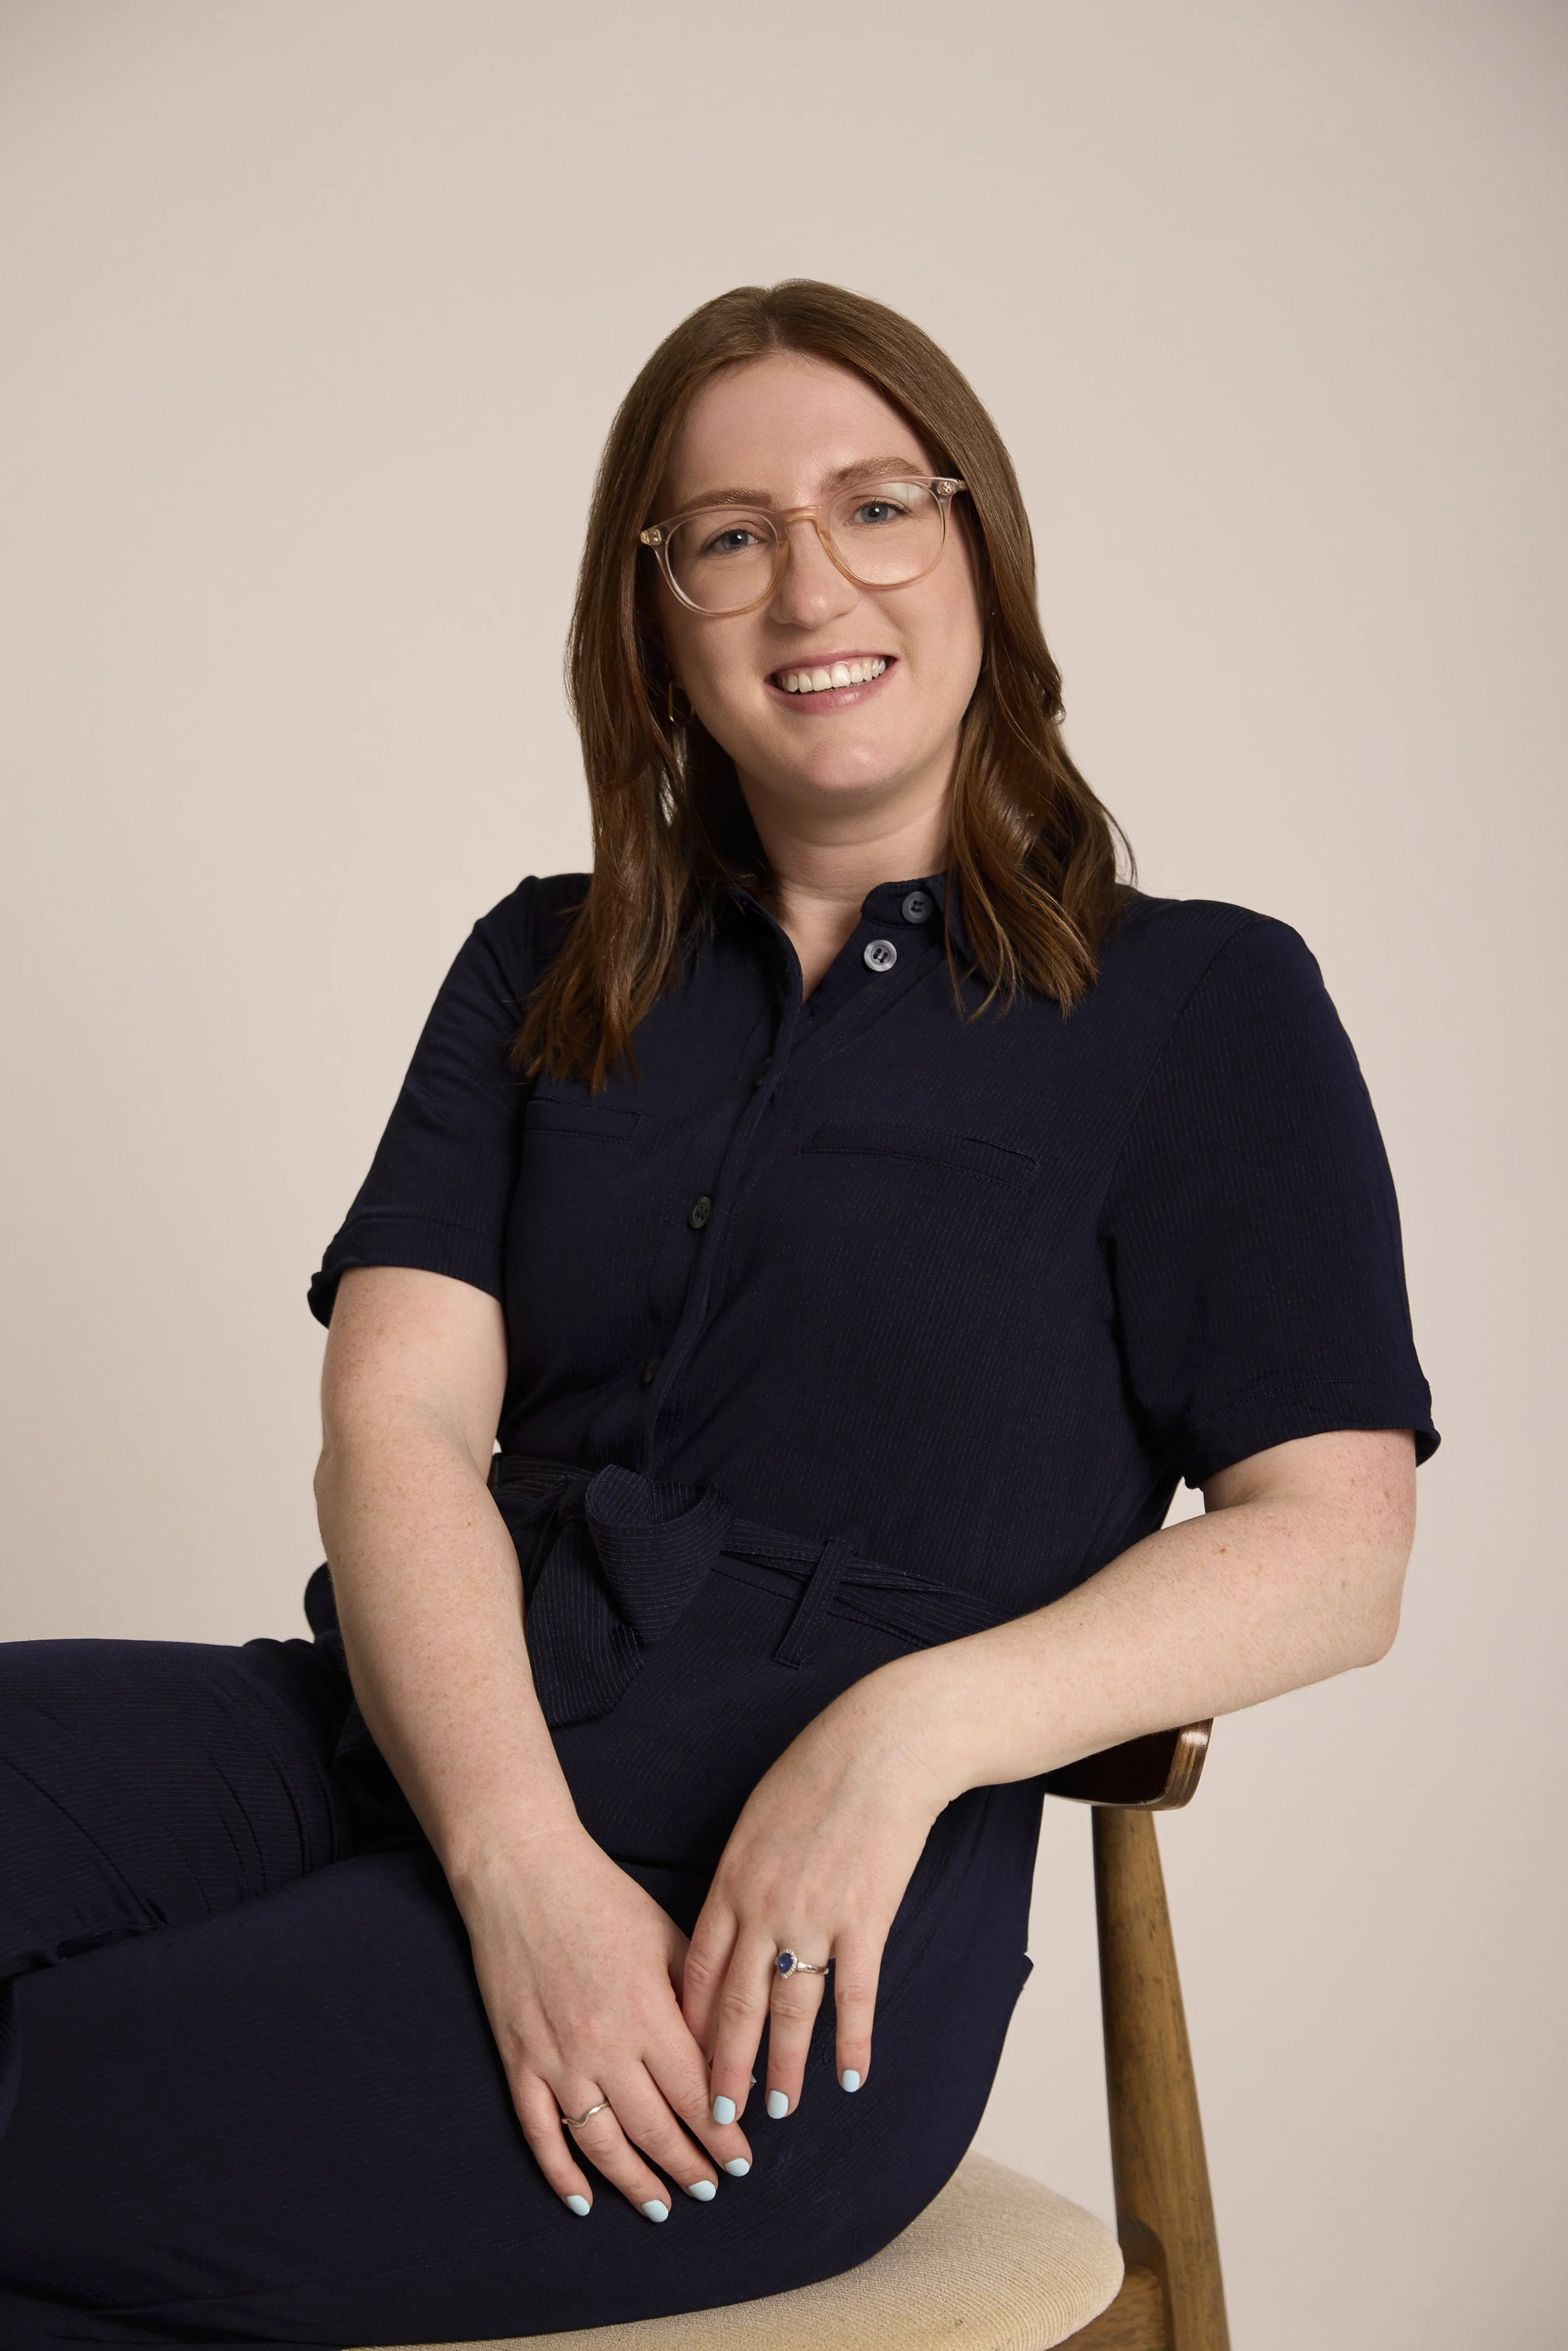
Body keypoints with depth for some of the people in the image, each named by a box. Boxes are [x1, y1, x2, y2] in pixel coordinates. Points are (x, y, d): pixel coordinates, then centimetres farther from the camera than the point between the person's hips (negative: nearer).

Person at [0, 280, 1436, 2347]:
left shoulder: (1201, 1006, 9)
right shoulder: (544, 977, 19)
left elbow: (1332, 1546, 1)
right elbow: (396, 1421, 5)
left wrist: (918, 1721, -17)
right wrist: (513, 1850, -14)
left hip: (804, 1889, -4)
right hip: (421, 1749, 4)